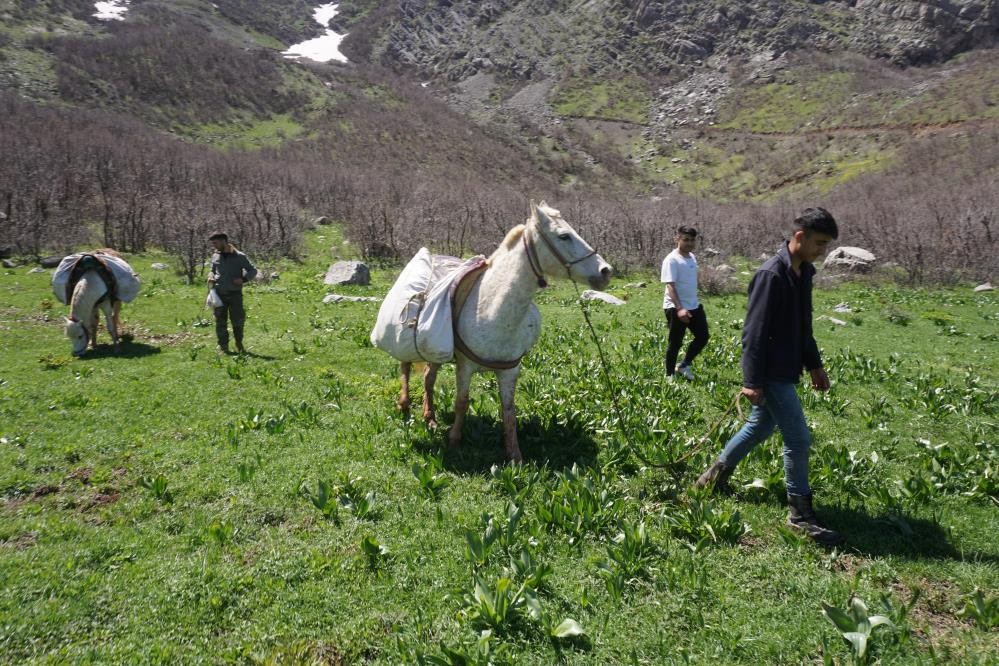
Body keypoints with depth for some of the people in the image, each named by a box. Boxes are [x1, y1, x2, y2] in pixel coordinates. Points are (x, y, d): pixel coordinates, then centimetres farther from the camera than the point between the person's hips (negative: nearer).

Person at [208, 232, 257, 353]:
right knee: (220, 321, 2)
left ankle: (239, 343, 22)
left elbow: (253, 271, 1)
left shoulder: (239, 256, -4)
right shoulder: (215, 256, 8)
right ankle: (223, 346, 11)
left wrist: (243, 279, -16)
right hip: (219, 294, 3)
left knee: (237, 321, -1)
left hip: (235, 294, -3)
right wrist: (210, 276, 0)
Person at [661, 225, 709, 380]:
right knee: (675, 343, 0)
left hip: (694, 306, 8)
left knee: (702, 337, 12)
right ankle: (670, 375, 15)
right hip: (676, 308, -8)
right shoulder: (672, 260, -15)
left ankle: (684, 366, 26)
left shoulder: (692, 257, 11)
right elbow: (670, 285, -23)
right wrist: (679, 308, -32)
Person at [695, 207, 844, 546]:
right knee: (798, 439, -4)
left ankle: (716, 474, 37)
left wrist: (814, 365, 22)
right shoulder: (771, 275, -20)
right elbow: (754, 333, -21)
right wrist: (752, 381, -22)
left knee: (760, 427, 20)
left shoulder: (803, 272, 9)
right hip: (772, 374, -10)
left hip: (786, 370, 10)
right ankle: (800, 514, 10)